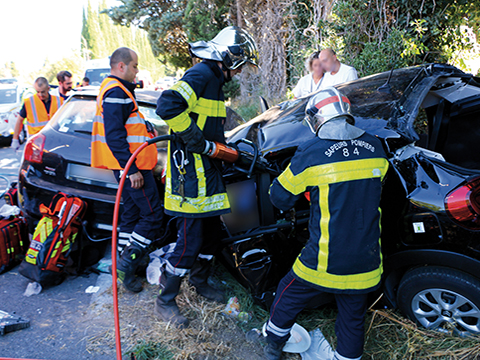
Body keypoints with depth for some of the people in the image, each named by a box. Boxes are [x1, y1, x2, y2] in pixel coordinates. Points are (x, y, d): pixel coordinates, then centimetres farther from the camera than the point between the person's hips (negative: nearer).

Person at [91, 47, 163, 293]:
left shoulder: (115, 89, 21)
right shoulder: (116, 92, -14)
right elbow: (114, 136, -23)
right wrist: (132, 169, -24)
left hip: (128, 165, 11)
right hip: (133, 166, -11)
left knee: (132, 213, 15)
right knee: (152, 215, -8)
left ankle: (123, 266, 23)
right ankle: (127, 264, -3)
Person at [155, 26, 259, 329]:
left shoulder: (215, 80, 20)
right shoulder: (200, 75, -13)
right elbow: (168, 105, -28)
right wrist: (194, 139, -22)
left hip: (207, 170, 10)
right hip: (190, 173, -10)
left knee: (212, 232, 18)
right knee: (190, 241, -5)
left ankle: (200, 282, 39)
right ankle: (165, 301, 13)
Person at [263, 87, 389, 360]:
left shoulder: (311, 153, -15)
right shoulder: (376, 148, -2)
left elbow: (280, 197, -3)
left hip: (324, 262, -3)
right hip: (366, 265, 3)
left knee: (289, 296, 23)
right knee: (353, 318, 22)